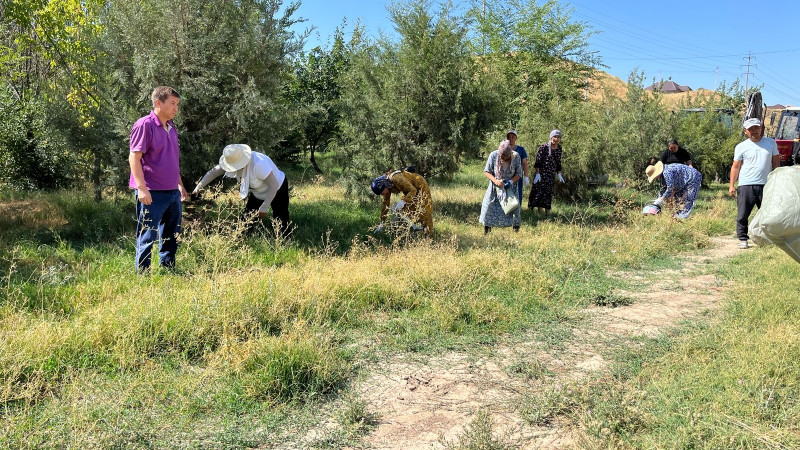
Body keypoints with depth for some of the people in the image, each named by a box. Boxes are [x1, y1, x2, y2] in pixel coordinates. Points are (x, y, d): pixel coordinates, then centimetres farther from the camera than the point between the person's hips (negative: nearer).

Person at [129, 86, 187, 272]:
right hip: (152, 193, -8)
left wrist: (180, 185, 24)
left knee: (171, 236, 16)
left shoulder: (171, 128, 15)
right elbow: (134, 157, -15)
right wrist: (142, 188, -22)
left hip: (172, 192, 8)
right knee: (147, 238, -1)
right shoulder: (145, 125, -10)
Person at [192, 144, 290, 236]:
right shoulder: (234, 160, -16)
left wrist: (264, 208, -27)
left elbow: (274, 185, -33)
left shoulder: (258, 164, -38)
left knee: (281, 224, -10)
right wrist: (198, 188, -13)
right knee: (247, 217, 7)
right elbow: (214, 172, -8)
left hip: (277, 190, -7)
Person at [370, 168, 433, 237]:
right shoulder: (386, 185, -7)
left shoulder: (396, 178, -34)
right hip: (410, 190, 9)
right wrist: (382, 223, 3)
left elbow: (413, 190, -32)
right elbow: (385, 204, 1)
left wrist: (403, 201, -43)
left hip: (420, 186, -9)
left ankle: (430, 237, -4)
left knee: (425, 212, -10)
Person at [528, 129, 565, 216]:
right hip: (541, 173, -5)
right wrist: (537, 174, -15)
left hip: (552, 175, 5)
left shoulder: (559, 148, 7)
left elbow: (558, 162, 15)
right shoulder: (543, 147, -10)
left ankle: (547, 212, 11)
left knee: (549, 192, 6)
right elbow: (537, 161, -10)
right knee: (539, 191, -5)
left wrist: (559, 174, 10)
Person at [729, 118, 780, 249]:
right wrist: (732, 185, 0)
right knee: (742, 215, -1)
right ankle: (743, 239, 10)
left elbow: (776, 163, 14)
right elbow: (735, 167, 5)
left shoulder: (771, 143, 9)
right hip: (746, 186, -2)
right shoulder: (741, 147, 2)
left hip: (766, 185, 2)